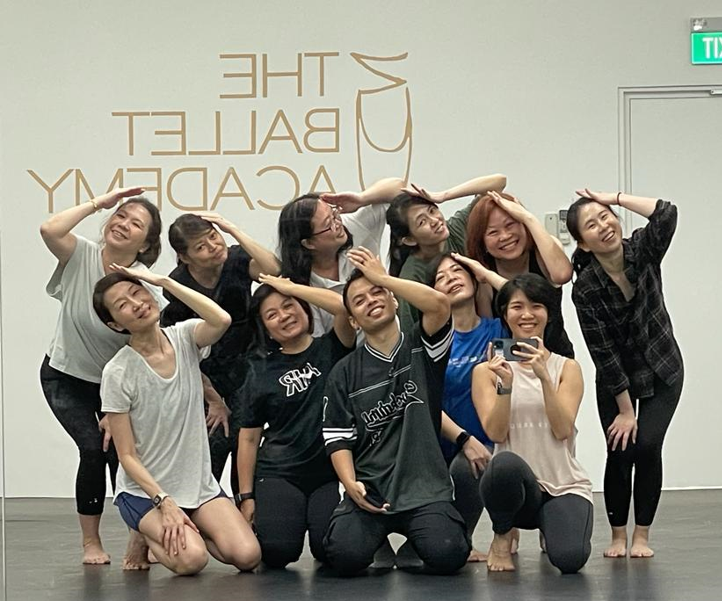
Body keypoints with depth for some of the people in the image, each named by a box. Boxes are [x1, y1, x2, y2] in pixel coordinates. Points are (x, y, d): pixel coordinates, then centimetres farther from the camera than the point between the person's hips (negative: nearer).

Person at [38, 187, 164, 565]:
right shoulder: (82, 256, -17)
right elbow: (49, 230, -39)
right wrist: (99, 202, -31)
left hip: (115, 382, 0)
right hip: (64, 377, 0)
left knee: (120, 450, -13)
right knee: (93, 448, -16)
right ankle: (91, 542, 1)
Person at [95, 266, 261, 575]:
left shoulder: (184, 338, -4)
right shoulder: (117, 373, -14)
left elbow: (222, 321, -29)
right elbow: (127, 455, -11)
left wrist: (163, 280, -23)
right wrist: (164, 502, -21)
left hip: (199, 484, 4)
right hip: (144, 489, -4)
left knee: (247, 556, -16)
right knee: (191, 559, -27)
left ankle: (185, 530, 14)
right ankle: (149, 535, 7)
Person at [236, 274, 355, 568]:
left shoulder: (331, 350, 5)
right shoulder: (261, 372, 7)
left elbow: (345, 307, -16)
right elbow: (248, 438, 8)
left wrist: (290, 287, -6)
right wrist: (246, 496, 2)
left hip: (333, 471, -1)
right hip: (279, 475, 1)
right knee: (277, 551, -20)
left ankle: (314, 520, 15)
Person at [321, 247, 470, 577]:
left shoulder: (421, 349, 5)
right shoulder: (345, 373, 8)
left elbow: (439, 304, -15)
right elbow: (338, 437, 5)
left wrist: (382, 276, -6)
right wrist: (350, 483, -13)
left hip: (425, 488, -1)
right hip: (369, 491, 1)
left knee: (446, 556, -26)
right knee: (345, 557, -25)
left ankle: (415, 539, 11)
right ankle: (381, 536, 11)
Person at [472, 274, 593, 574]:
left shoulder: (566, 368, 7)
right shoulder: (487, 370, 5)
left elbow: (562, 430, -6)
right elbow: (495, 433, -6)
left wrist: (544, 377, -17)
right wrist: (506, 384, -21)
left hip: (564, 486, 1)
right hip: (515, 482, -1)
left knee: (570, 559, -29)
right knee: (506, 463, -39)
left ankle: (548, 527, 11)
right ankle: (501, 537, -7)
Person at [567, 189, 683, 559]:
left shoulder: (642, 251, -15)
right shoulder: (585, 289, -21)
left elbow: (667, 214, -36)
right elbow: (604, 353, -17)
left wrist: (616, 198, -28)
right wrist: (625, 410, -14)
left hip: (661, 369, 1)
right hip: (616, 379, -1)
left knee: (648, 445, -12)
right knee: (621, 452, -8)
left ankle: (641, 535, 0)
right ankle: (618, 535, 10)